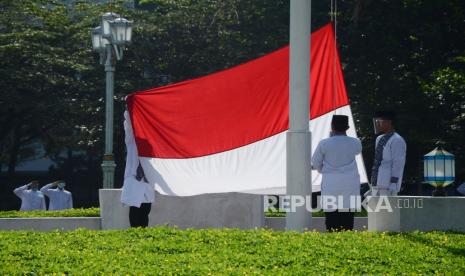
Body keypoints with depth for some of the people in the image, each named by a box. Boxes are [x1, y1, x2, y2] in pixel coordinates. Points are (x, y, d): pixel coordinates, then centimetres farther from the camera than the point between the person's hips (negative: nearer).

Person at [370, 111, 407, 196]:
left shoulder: (397, 141, -10)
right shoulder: (380, 139, 18)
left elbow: (398, 166, -15)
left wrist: (393, 187, -20)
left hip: (388, 186, -9)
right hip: (376, 185, 9)